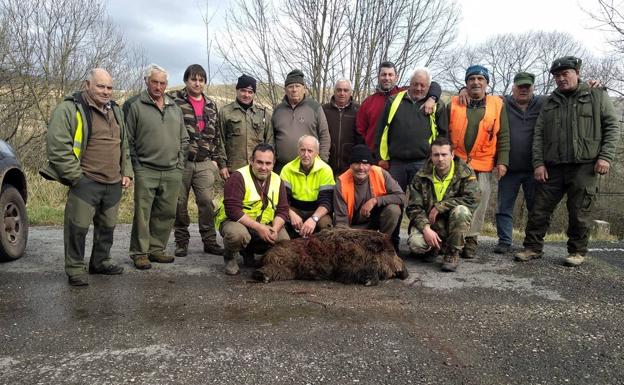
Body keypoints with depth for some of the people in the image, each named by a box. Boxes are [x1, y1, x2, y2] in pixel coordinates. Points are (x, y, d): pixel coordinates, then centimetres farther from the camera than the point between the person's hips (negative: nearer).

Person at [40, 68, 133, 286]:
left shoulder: (115, 110, 15)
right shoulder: (70, 109, -8)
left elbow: (124, 144, 22)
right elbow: (56, 145, -15)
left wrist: (126, 172, 13)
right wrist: (75, 176, -15)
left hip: (113, 183, 7)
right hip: (86, 182, -7)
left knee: (107, 226, 16)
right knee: (78, 227, -3)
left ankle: (101, 262, 31)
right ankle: (75, 269, 11)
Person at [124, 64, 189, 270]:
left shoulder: (175, 108, 15)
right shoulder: (134, 105, -1)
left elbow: (184, 139, 19)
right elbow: (127, 139, -2)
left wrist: (180, 163, 10)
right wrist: (135, 164, -6)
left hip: (172, 172, 5)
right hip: (145, 171, -5)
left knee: (166, 213, 8)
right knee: (142, 213, -1)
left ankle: (156, 249, 21)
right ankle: (139, 253, 11)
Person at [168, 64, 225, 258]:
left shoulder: (211, 106, 15)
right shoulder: (173, 99, -1)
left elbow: (216, 136, 19)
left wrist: (219, 161, 15)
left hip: (204, 163, 3)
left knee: (207, 202, 1)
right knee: (180, 203, 5)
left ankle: (210, 241, 12)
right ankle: (181, 241, 18)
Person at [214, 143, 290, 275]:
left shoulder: (277, 181, 2)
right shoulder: (238, 177, -17)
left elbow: (282, 210, 1)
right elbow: (232, 210, -25)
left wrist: (274, 229, -19)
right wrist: (258, 227, -28)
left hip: (265, 225, 6)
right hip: (234, 221, -6)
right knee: (238, 234, -39)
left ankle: (249, 250, 15)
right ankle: (230, 257, -2)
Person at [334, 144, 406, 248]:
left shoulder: (380, 174, -18)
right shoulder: (342, 183, -20)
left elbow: (402, 197, -20)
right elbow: (341, 219, -17)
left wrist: (375, 200, -29)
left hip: (377, 218, 2)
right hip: (356, 226, -1)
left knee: (393, 209, -27)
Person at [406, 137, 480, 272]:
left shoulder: (465, 173, -6)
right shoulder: (421, 176, -3)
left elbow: (472, 199, -21)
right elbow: (413, 207, -6)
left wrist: (439, 206, -21)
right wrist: (426, 228, -23)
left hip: (453, 223, -1)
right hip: (428, 222, 1)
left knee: (461, 211, -34)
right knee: (415, 244, -28)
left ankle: (452, 253, -12)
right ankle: (435, 247, 11)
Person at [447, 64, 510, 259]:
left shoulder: (497, 105, 7)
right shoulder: (454, 104, 7)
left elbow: (503, 137, 7)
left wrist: (502, 162, -1)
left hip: (483, 165, 0)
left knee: (478, 203, 1)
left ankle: (471, 239, 12)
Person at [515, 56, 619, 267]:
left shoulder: (598, 96, 8)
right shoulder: (550, 102, 15)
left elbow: (612, 127, 4)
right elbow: (538, 134, 9)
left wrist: (605, 156, -8)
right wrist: (538, 163, -1)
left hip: (584, 166, -3)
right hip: (553, 167, 3)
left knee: (579, 213, 2)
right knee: (540, 209, 2)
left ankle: (577, 251, 17)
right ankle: (533, 247, 12)